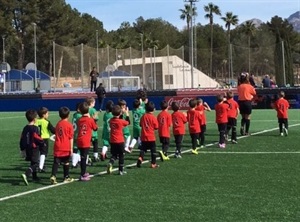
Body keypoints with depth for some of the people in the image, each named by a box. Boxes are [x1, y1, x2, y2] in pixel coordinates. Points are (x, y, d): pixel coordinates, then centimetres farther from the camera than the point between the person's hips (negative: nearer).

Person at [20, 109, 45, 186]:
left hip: (28, 148, 8)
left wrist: (22, 148, 20)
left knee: (33, 162, 22)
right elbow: (37, 138, -16)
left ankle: (34, 176, 31)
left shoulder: (25, 128, 6)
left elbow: (22, 139, 10)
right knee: (35, 164, -7)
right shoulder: (35, 128, -16)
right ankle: (26, 175, -26)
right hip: (34, 148, -8)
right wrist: (42, 143, 4)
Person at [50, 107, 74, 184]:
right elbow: (71, 138, -6)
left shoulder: (58, 124, 7)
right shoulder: (69, 125, -7)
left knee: (56, 162, 0)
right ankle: (66, 177, 20)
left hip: (57, 147, 3)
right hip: (66, 148, -3)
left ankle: (53, 176, -16)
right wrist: (71, 148, -2)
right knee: (66, 163, 10)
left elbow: (57, 135, 15)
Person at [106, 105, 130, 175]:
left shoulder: (111, 120, 0)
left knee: (114, 155, 15)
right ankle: (121, 170, 14)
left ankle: (110, 163, -16)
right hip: (120, 141, -4)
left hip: (112, 141, 4)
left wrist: (121, 114, 18)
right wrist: (127, 115, 14)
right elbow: (128, 122, 3)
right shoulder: (121, 121, -15)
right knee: (121, 156, 9)